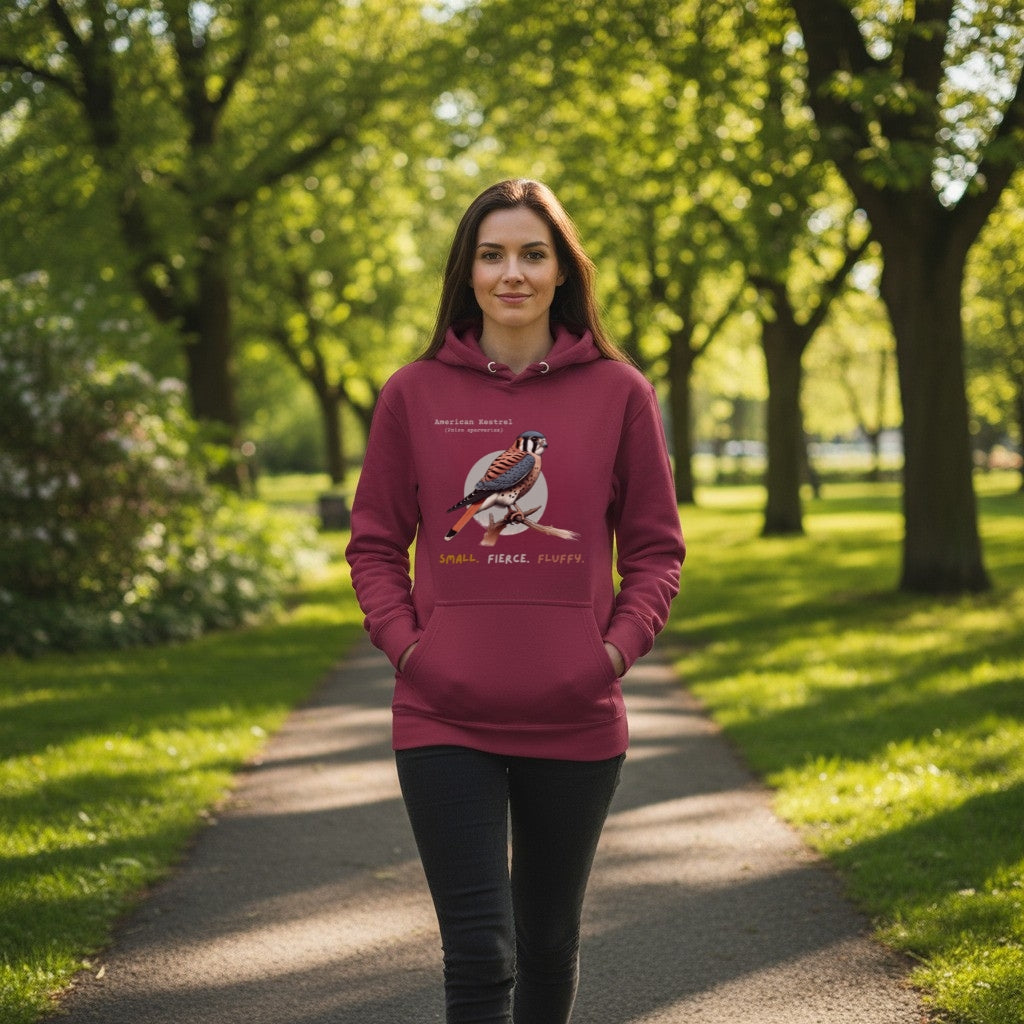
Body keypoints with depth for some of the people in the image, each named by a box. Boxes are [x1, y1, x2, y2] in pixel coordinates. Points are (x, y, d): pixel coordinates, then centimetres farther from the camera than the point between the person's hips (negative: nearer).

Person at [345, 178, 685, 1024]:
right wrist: (406, 645, -6)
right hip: (445, 718, -1)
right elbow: (375, 544, 7)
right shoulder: (414, 394, 1)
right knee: (478, 953, -5)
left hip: (575, 719, 1)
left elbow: (656, 549, 6)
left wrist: (617, 649, -7)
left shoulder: (618, 393, 1)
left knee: (549, 942, 17)